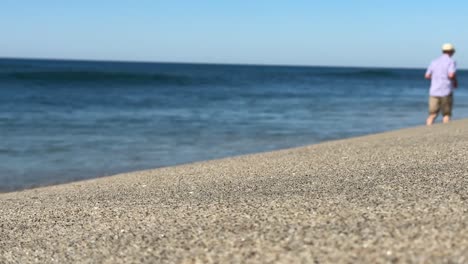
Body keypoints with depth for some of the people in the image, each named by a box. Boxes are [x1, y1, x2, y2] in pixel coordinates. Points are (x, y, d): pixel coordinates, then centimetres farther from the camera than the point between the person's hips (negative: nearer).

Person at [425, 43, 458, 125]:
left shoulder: (434, 61, 12)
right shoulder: (451, 61, -3)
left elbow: (427, 76, 11)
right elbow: (451, 75, -16)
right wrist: (456, 83, 3)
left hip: (434, 91, 4)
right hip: (446, 91, -3)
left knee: (432, 115, 2)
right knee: (446, 114, 8)